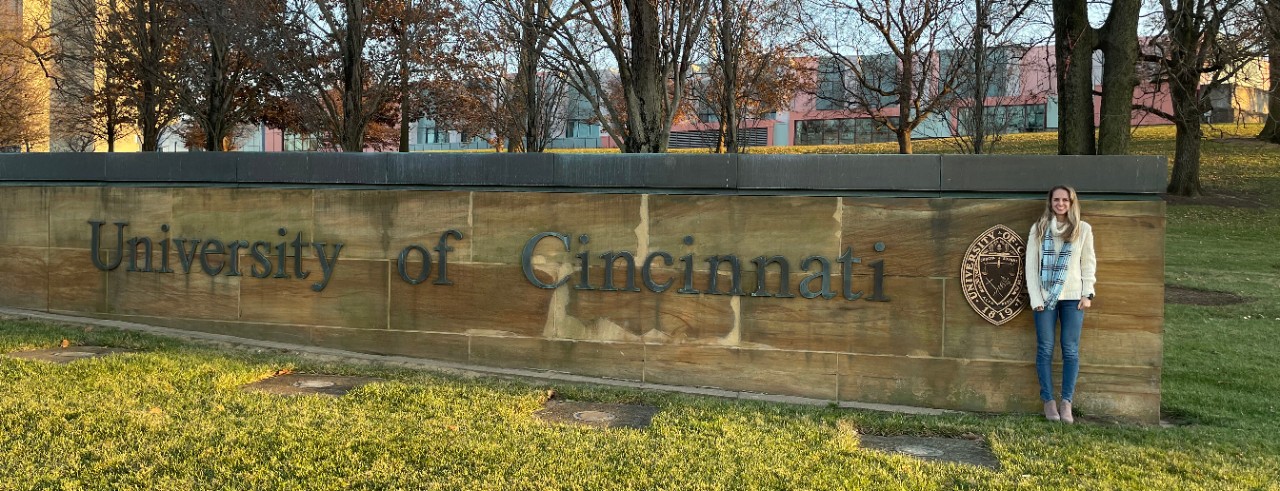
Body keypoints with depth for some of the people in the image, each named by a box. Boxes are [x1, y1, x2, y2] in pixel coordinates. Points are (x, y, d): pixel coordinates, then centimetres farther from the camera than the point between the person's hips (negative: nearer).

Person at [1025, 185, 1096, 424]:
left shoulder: (1083, 229, 4)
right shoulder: (1039, 228, 3)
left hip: (1073, 296, 0)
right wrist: (1035, 297, -5)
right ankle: (1048, 400, 8)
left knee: (1071, 350, 0)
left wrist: (1088, 293, -2)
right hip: (1045, 296, 0)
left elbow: (1089, 263, 6)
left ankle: (1066, 402, 5)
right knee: (1045, 349, 1)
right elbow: (1031, 264, 1)